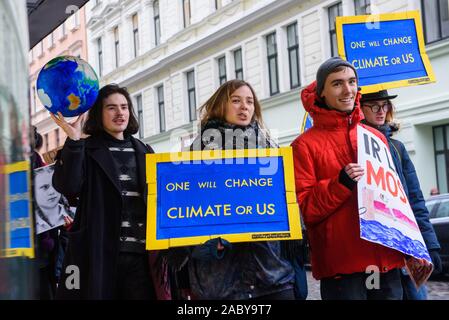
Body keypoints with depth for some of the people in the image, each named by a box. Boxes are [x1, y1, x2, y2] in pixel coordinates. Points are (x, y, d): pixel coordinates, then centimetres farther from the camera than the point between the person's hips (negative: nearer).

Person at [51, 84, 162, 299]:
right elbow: (67, 187, -13)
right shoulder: (87, 149, 4)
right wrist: (73, 141, -20)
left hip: (141, 251, 4)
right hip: (100, 251, -4)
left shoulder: (143, 151, 18)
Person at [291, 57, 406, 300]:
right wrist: (341, 183, -18)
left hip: (386, 261, 5)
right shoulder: (305, 145, 0)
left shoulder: (376, 137, 14)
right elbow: (304, 209, -6)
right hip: (341, 268, -5)